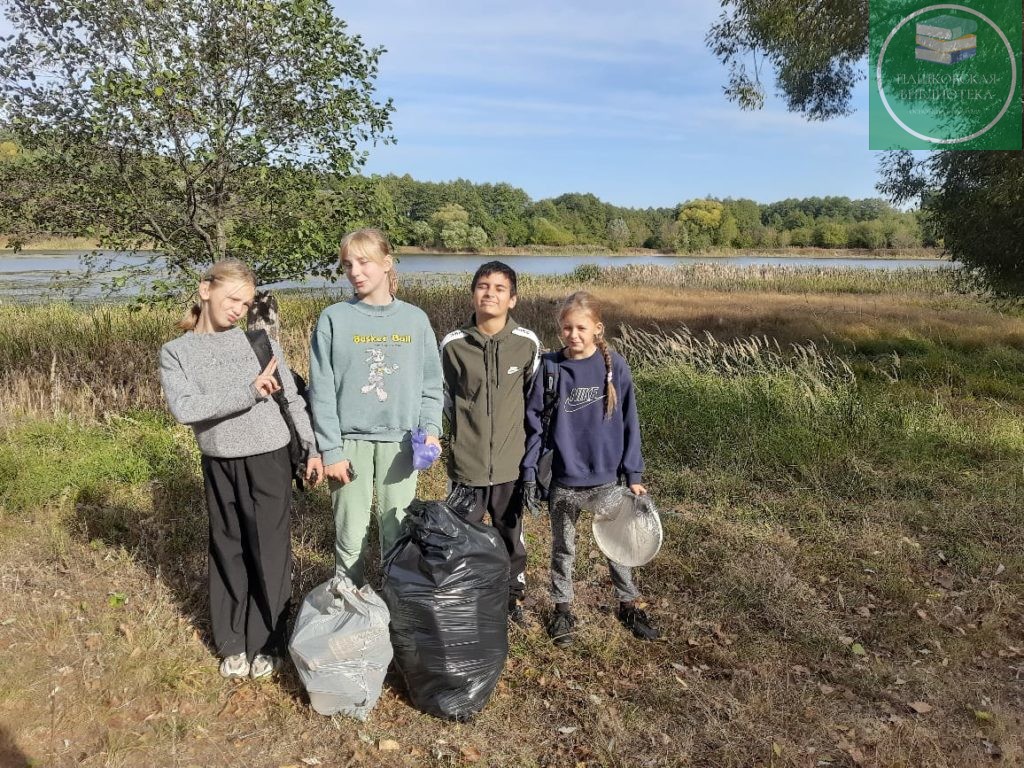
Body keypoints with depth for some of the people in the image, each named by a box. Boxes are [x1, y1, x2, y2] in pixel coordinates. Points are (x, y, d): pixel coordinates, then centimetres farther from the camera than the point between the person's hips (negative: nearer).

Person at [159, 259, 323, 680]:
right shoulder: (176, 352, -1)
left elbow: (292, 399, 4)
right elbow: (184, 408, -17)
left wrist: (313, 448, 2)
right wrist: (249, 392, -22)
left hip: (269, 459, -1)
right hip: (220, 465, 1)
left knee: (269, 552, 5)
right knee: (229, 552, 12)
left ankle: (267, 642, 21)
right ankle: (234, 643, 28)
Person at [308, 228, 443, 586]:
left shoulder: (415, 319, 3)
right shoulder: (333, 319, -2)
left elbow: (431, 385, 6)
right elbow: (322, 390, -3)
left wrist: (430, 430, -9)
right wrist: (331, 450, -7)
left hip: (400, 440, 1)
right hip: (350, 440, -1)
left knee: (398, 531, 10)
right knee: (352, 534, 7)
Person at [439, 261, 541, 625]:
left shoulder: (528, 343, -6)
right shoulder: (453, 344, -7)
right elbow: (447, 396, 7)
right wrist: (468, 430, 7)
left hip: (512, 462, 1)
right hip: (467, 462, -1)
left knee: (511, 534, 17)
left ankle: (514, 596, 37)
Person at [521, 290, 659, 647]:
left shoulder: (615, 366, -7)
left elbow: (628, 423, -2)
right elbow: (534, 424, -3)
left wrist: (633, 475, -2)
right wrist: (529, 472, -7)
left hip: (608, 478, 0)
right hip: (563, 481, 0)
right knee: (563, 547, 17)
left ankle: (628, 604, 37)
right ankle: (562, 608, 36)